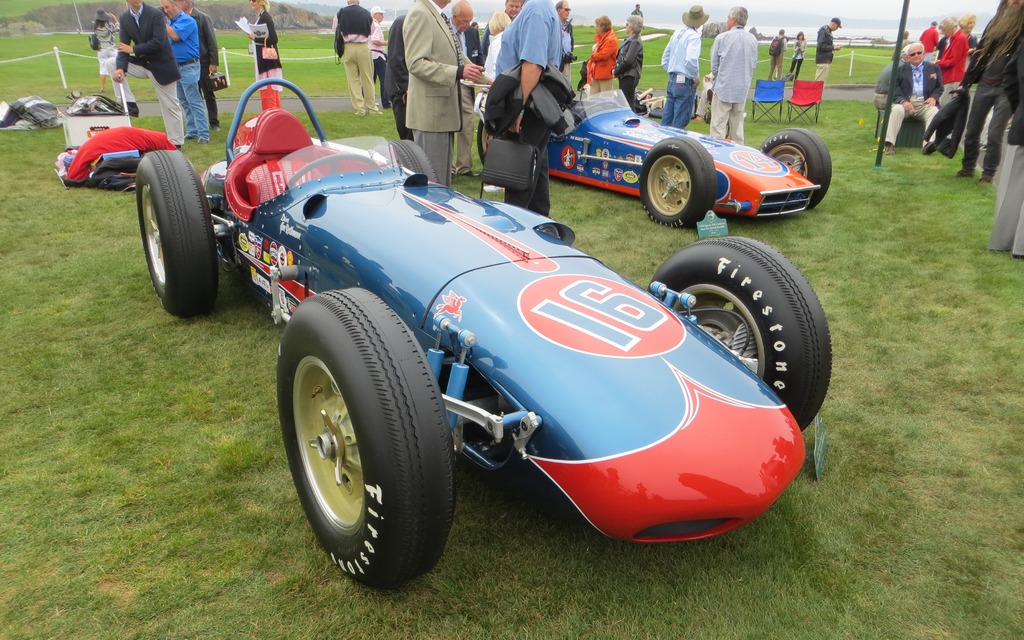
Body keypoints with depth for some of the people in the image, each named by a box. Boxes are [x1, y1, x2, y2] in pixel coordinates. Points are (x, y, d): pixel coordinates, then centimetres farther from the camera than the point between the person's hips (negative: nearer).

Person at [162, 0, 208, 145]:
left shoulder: (187, 20, -11)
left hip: (188, 67, -8)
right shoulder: (170, 22, 12)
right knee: (184, 102, 11)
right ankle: (192, 131, 17)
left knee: (194, 102, -9)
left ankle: (203, 134, -8)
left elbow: (175, 35, -24)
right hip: (175, 67, 9)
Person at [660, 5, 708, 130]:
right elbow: (691, 60, -27)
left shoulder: (677, 33, 8)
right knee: (680, 122, -1)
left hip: (672, 81, 7)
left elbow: (665, 58, 15)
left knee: (666, 119, 12)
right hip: (685, 83, -7)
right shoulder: (694, 36, -14)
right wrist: (696, 77, -12)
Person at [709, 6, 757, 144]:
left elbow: (714, 65, -1)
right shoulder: (753, 39, 2)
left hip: (723, 88, -4)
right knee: (737, 126, 13)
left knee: (718, 127, -2)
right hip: (743, 89, 4)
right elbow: (754, 64, 9)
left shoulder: (721, 38, -9)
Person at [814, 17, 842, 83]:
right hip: (823, 60, -10)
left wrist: (834, 46, 6)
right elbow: (821, 46, -20)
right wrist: (833, 47, -14)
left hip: (827, 60, 10)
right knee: (820, 80, -10)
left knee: (824, 79, 11)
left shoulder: (828, 31, 16)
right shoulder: (823, 31, -13)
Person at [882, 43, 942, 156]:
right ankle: (889, 143, -41)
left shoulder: (934, 68, 21)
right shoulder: (900, 69, 16)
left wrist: (933, 97, -7)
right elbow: (895, 88, 3)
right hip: (905, 102, -1)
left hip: (925, 103, 1)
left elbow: (939, 87, 17)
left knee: (934, 111, -30)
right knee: (896, 109, -34)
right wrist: (902, 101, -16)